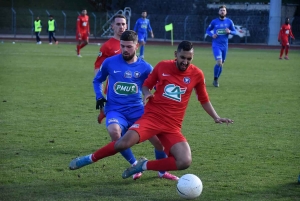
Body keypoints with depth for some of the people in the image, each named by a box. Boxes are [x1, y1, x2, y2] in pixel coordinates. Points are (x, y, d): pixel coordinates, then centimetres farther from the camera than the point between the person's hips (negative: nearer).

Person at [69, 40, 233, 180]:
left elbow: (204, 100, 17)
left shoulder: (197, 74, 2)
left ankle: (144, 166, 0)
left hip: (172, 127, 2)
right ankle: (90, 158, -3)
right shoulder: (163, 66, 1)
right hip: (151, 117, -2)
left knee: (185, 162, -20)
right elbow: (146, 85, 15)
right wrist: (147, 94, -6)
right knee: (124, 142, -28)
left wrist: (216, 117, 10)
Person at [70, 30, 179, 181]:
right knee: (114, 132, -34)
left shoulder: (145, 67, 2)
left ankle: (163, 172, 23)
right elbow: (97, 80, 20)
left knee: (159, 139, -8)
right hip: (115, 110, -1)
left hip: (137, 110, 1)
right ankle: (135, 165, -9)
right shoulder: (110, 63, 2)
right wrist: (99, 96, 5)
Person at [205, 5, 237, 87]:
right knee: (219, 62, -20)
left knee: (221, 64, 10)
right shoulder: (214, 22, 0)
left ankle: (216, 80, 27)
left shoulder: (229, 21, 3)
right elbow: (207, 30, 10)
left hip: (224, 46, 3)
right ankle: (215, 79, -2)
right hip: (216, 45, -3)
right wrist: (212, 35, -11)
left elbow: (235, 32, 7)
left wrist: (229, 31, -15)